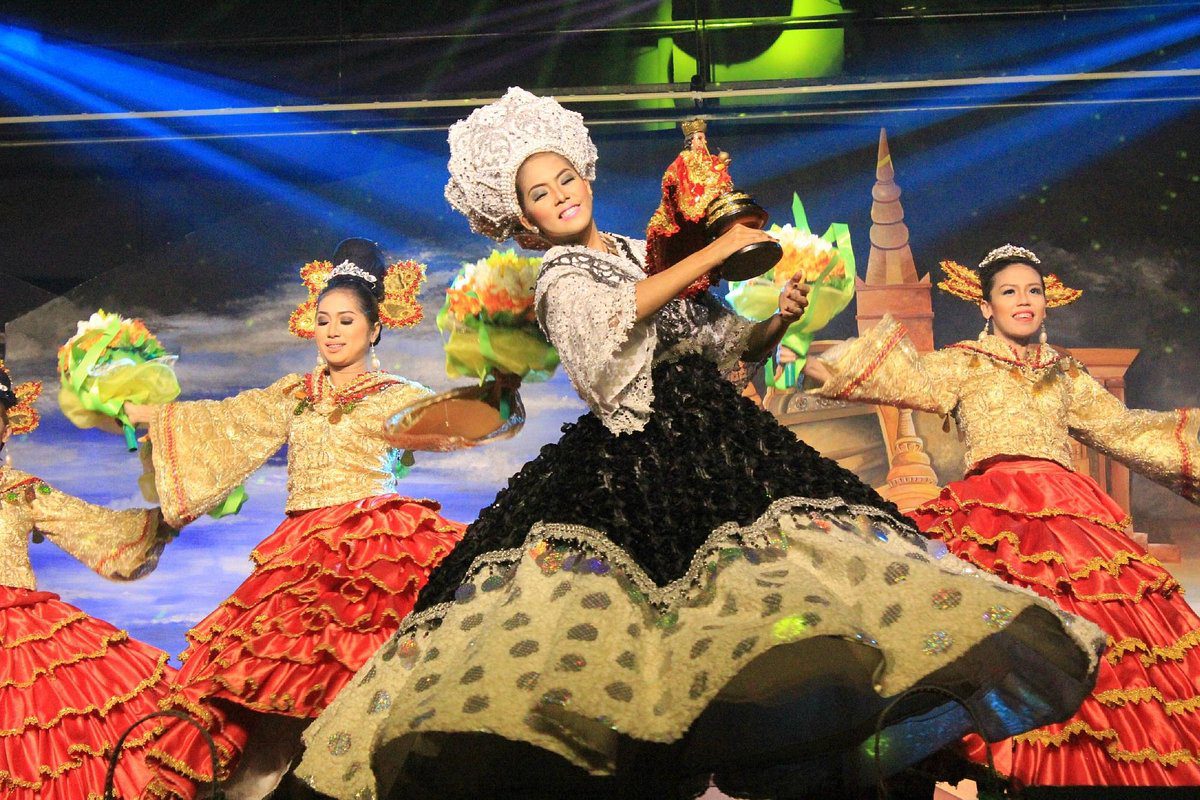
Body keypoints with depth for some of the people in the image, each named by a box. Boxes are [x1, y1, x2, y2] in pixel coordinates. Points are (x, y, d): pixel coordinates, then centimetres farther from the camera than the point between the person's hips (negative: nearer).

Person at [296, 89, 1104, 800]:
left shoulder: (653, 256, 19)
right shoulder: (561, 282, 3)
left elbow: (729, 343, 21)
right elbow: (628, 307, -19)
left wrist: (776, 318, 0)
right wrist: (723, 246, -11)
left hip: (720, 441, 5)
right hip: (636, 466, -5)